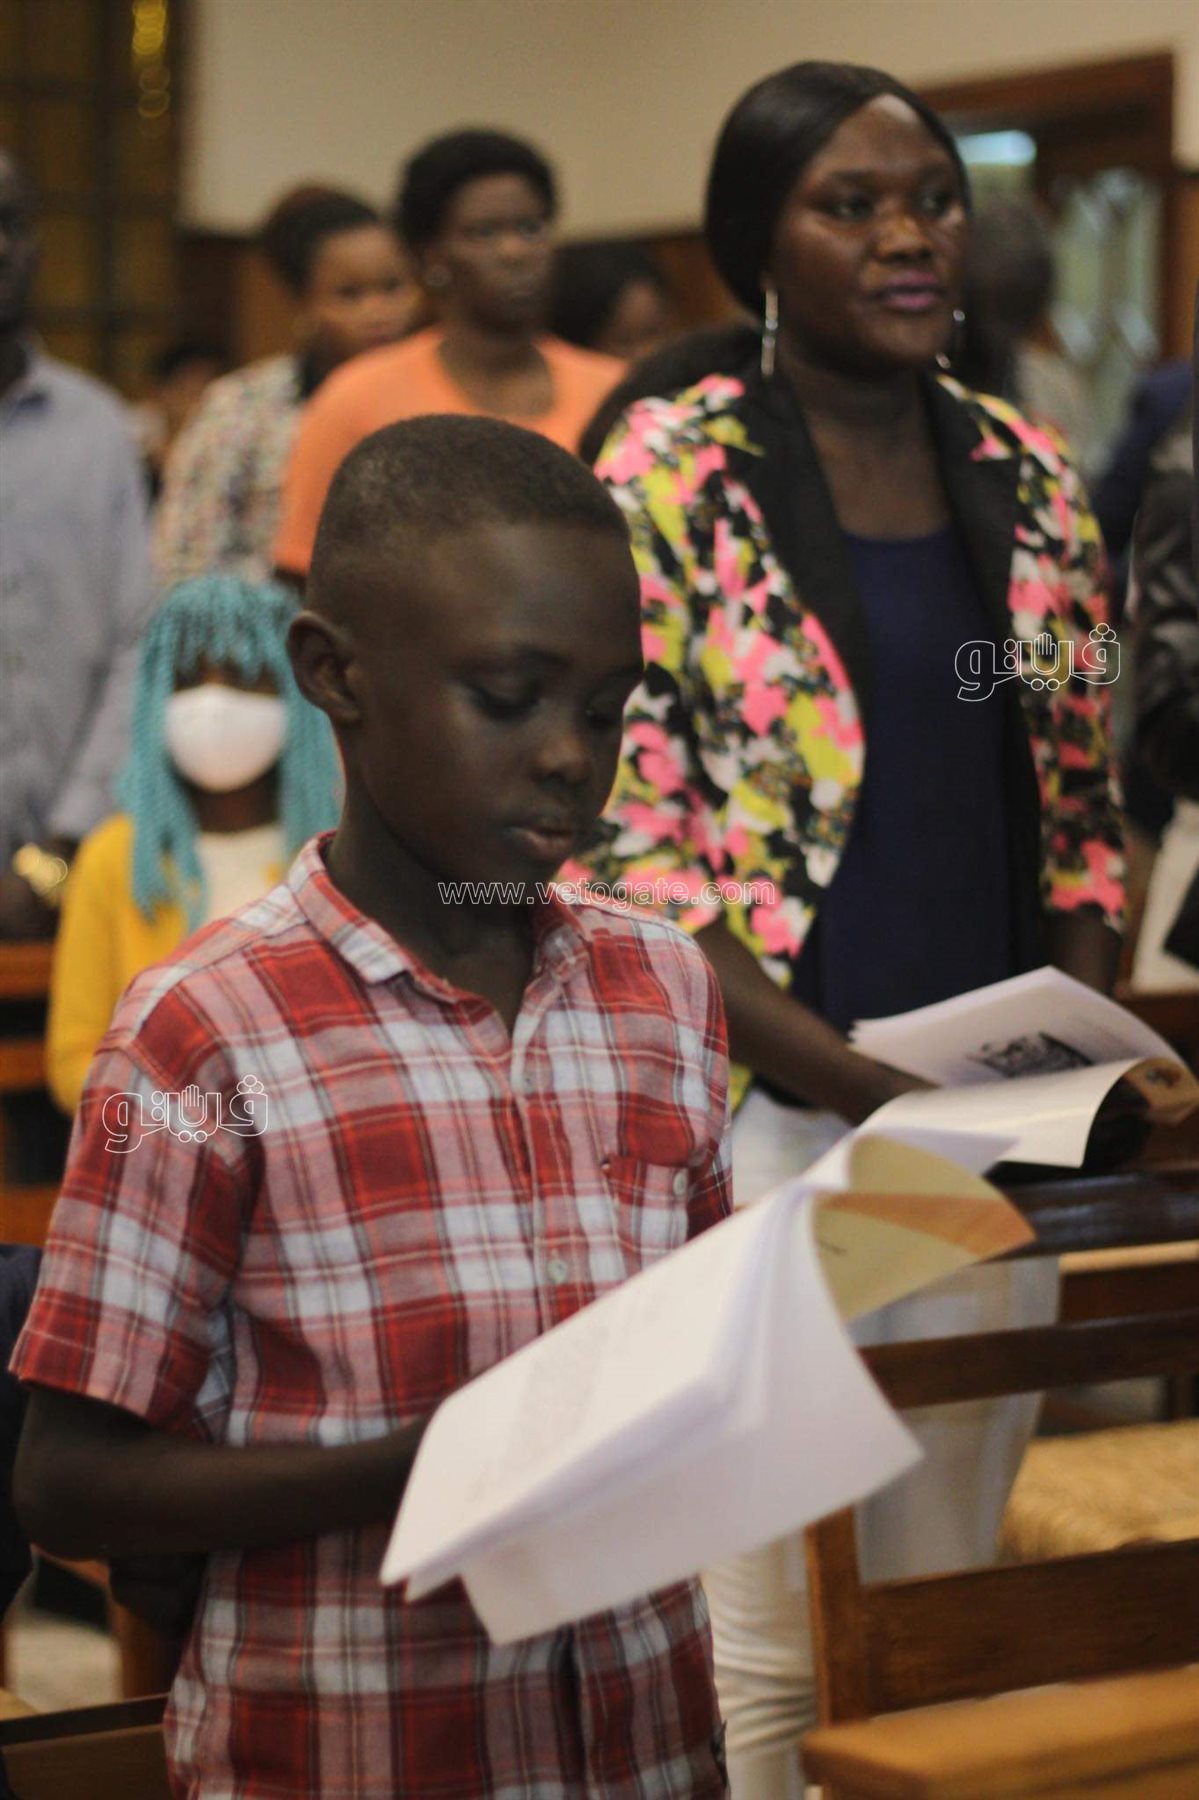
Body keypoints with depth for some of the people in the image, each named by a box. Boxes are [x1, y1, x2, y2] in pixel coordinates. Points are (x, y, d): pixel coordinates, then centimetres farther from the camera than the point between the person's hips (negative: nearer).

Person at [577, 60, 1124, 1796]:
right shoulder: (670, 470, -6)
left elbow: (1079, 804, 13)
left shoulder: (1027, 474, 9)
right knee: (763, 1634, -1)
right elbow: (625, 835, -11)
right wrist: (846, 1072, -17)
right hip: (764, 1108, -5)